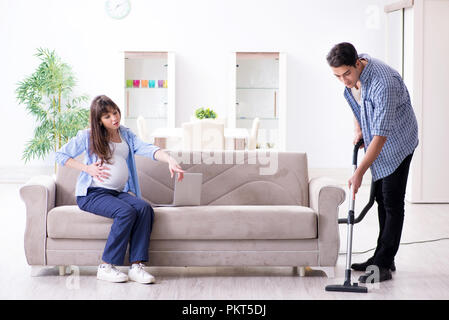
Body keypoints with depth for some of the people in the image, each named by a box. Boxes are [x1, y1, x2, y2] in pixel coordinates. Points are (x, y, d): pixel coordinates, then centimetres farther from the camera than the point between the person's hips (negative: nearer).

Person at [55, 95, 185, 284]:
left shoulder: (126, 135, 15)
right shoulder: (87, 136, 4)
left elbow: (147, 149, -2)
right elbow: (60, 155, 6)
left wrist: (170, 160, -21)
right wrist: (87, 168, -6)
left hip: (118, 192, 4)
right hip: (92, 194, -4)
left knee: (145, 208, -26)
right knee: (126, 212, -31)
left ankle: (136, 266, -28)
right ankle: (106, 267, -23)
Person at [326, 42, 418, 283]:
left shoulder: (383, 83, -36)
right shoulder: (352, 73, -9)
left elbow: (381, 136, -35)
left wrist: (359, 173, -33)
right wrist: (358, 129, 4)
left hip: (397, 143, -9)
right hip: (376, 143, 9)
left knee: (392, 203, -7)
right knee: (381, 198, 13)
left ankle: (383, 265, -4)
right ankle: (383, 258, 21)